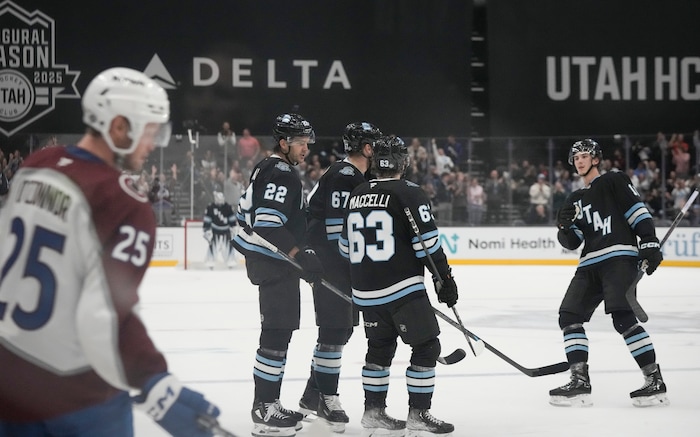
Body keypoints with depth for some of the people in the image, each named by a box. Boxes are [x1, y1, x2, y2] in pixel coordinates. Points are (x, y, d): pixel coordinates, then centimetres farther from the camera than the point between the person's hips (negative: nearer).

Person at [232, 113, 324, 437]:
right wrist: (301, 255, -28)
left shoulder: (269, 168, 16)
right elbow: (268, 223, -26)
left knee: (278, 333, 16)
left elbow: (246, 211, 22)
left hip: (264, 260, 11)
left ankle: (267, 404, 22)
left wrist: (254, 250, 29)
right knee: (277, 334, -11)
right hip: (275, 264, -11)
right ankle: (264, 411, -10)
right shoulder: (281, 174, -16)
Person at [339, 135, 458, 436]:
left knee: (380, 346, 20)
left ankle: (374, 411, 23)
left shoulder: (356, 196, 10)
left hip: (366, 291, 7)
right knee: (426, 347, 1)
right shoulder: (409, 194, -9)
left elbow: (346, 247, 17)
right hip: (403, 288, -7)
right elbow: (427, 242, -13)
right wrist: (445, 279, -5)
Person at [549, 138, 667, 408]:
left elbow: (638, 212, -4)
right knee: (569, 316, -2)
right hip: (590, 264, 8)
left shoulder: (614, 182, 5)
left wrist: (650, 244, -15)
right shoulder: (576, 200, 24)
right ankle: (580, 382, -1)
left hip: (619, 257, -8)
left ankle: (655, 381, -18)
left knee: (623, 317, -21)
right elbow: (571, 242, 18)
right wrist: (564, 226, -3)